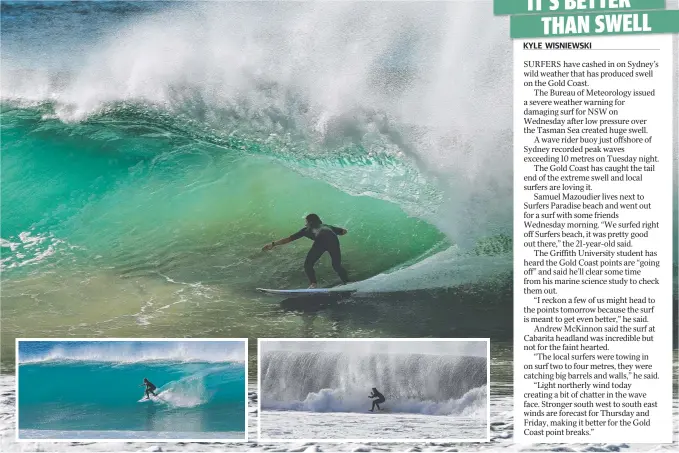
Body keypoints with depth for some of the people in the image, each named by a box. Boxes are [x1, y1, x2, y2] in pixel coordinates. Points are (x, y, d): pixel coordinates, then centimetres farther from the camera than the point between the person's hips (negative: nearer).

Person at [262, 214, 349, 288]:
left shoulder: (307, 229, 33)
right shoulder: (327, 226, 41)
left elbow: (289, 238, 33)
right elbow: (344, 231, 40)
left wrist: (273, 244, 36)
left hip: (321, 241, -3)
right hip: (334, 239, 3)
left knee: (308, 264, 10)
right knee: (337, 265, 19)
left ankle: (313, 284, -11)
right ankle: (348, 283, 3)